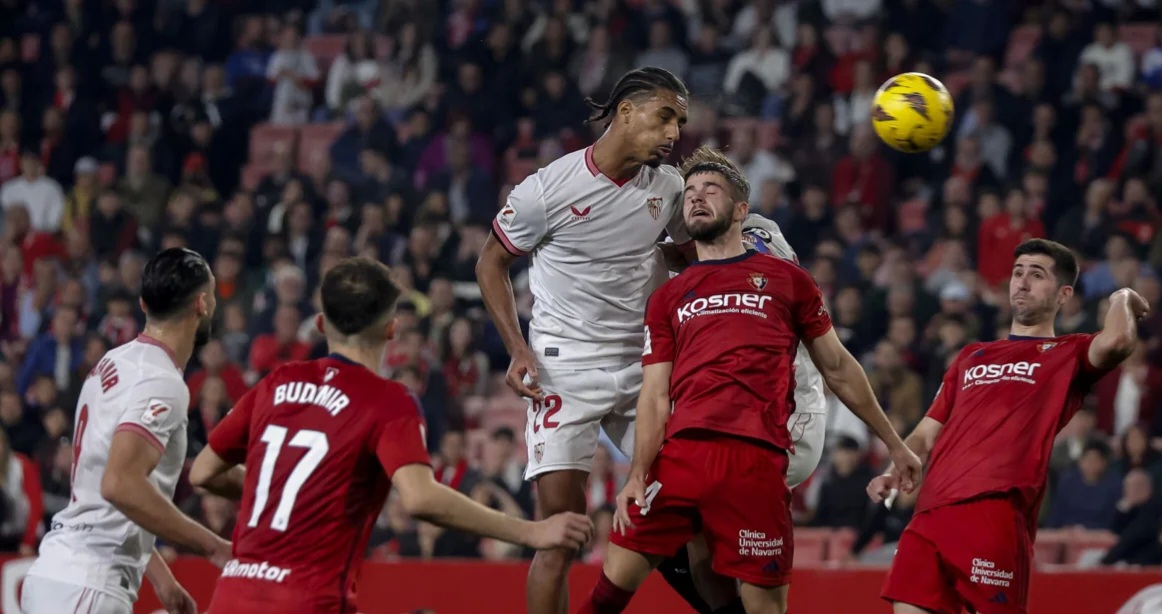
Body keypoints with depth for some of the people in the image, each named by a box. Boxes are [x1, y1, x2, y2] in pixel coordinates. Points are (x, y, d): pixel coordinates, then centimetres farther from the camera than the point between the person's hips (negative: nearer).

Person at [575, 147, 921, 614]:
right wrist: (637, 476, -3)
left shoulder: (785, 279, 17)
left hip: (755, 461, -2)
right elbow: (655, 396, 13)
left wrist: (894, 444, 23)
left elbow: (838, 368, 22)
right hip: (680, 453, 2)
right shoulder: (667, 298, 21)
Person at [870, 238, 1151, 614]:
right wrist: (893, 474, 10)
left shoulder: (1069, 355, 10)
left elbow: (1116, 342, -14)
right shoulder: (971, 357, 29)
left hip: (995, 513, -6)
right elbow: (927, 434, 29)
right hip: (931, 512, 6)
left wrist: (1123, 299, 7)